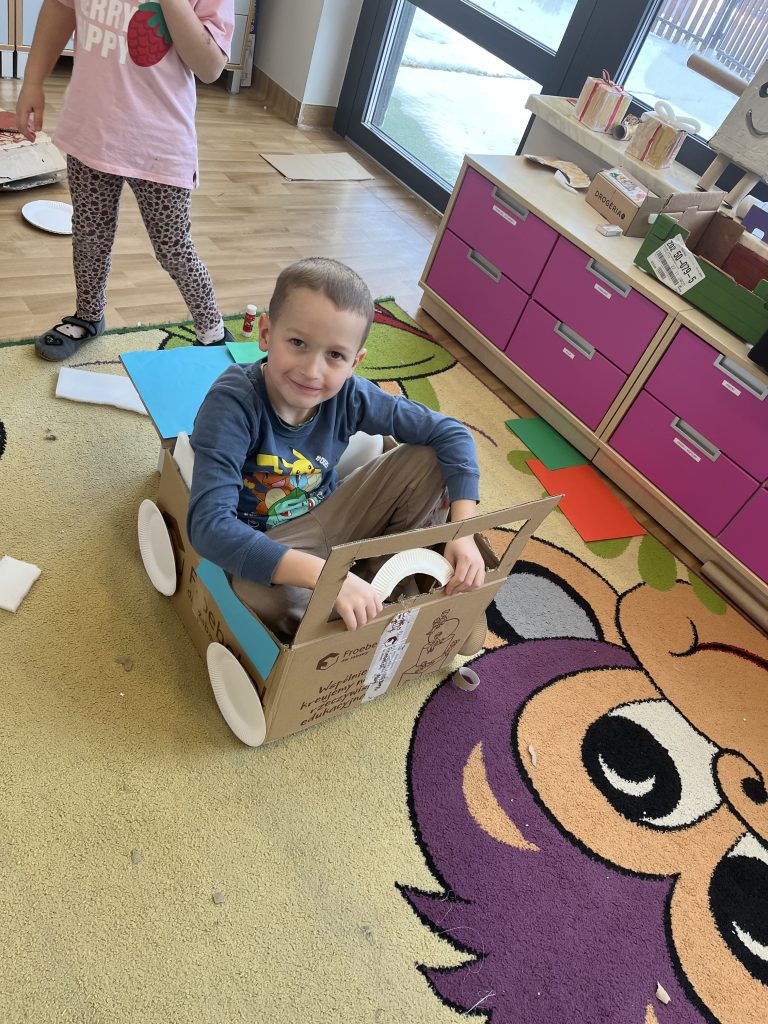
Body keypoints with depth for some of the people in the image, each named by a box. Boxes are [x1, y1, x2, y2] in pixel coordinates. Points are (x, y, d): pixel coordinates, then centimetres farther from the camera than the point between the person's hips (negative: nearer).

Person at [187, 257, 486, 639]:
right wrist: (326, 575, -49)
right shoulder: (233, 403, -29)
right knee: (259, 593, -38)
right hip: (266, 545, -3)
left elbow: (451, 434, -10)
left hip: (328, 520, 4)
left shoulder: (349, 395, -17)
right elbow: (209, 526, -39)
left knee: (431, 460, -11)